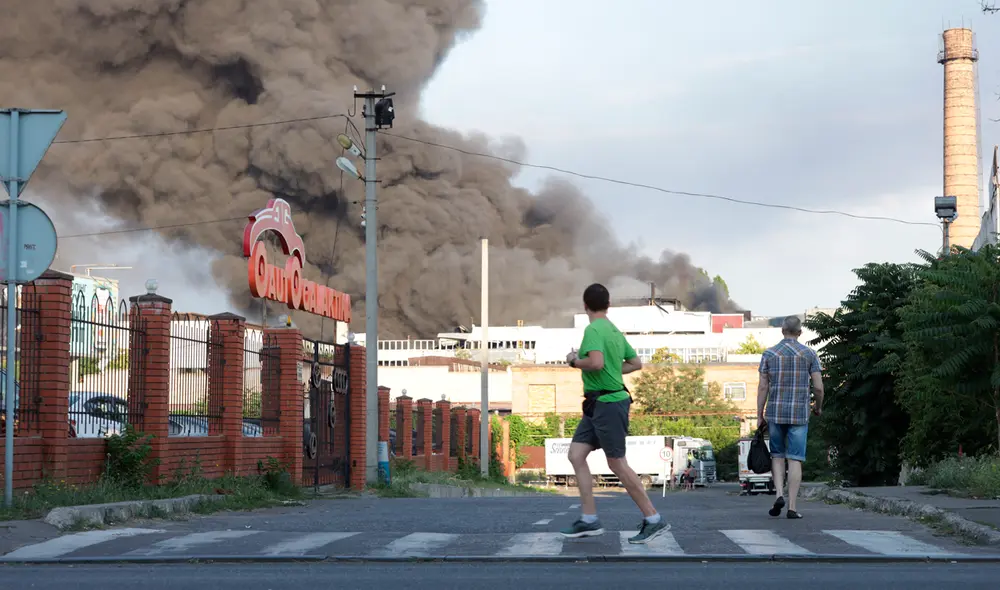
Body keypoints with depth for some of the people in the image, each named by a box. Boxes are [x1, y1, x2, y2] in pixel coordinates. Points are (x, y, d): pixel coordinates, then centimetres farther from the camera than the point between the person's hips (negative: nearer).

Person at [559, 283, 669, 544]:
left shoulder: (593, 330, -15)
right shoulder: (615, 331, 13)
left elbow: (596, 363, -30)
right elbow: (636, 363, 21)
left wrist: (574, 360, -12)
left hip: (607, 403, -10)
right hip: (597, 404, 10)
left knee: (617, 464, -4)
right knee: (576, 455, 8)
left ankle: (653, 520, 2)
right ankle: (589, 520, 8)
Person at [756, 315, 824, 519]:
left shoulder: (769, 354, 2)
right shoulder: (809, 354, 0)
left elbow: (762, 387, 0)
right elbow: (818, 387, -2)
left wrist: (760, 416, 5)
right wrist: (818, 407, 17)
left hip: (775, 413, 1)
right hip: (799, 414, -1)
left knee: (777, 455, 16)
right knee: (795, 459, 1)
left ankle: (779, 494, -4)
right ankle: (792, 507, -4)